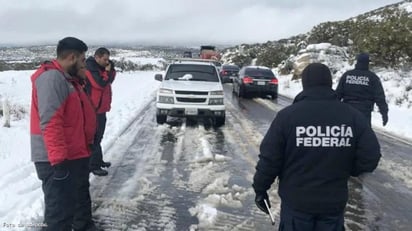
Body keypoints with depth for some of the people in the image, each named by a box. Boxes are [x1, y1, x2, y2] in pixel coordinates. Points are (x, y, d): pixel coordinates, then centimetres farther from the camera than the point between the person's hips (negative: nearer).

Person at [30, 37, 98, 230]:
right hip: (59, 160, -11)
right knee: (61, 210, -3)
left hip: (76, 155, 11)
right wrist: (58, 159, -28)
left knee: (81, 199, 25)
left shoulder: (67, 79, 16)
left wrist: (86, 146, 21)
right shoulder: (52, 78, -18)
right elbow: (50, 122, -26)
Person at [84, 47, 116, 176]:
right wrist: (107, 71, -11)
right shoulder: (90, 68, -17)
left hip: (101, 108, 10)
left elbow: (110, 79, 15)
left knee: (98, 136, 18)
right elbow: (101, 84, -24)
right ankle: (93, 166, 0)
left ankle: (98, 160, 30)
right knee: (95, 137, -6)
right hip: (94, 109, -10)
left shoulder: (100, 67, 13)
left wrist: (111, 69, -1)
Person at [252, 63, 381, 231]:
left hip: (296, 201, -2)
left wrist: (260, 188, 2)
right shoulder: (353, 116, -6)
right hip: (334, 202, 2)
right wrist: (347, 170, 11)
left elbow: (269, 158, -12)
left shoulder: (287, 115, -14)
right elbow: (370, 157, -8)